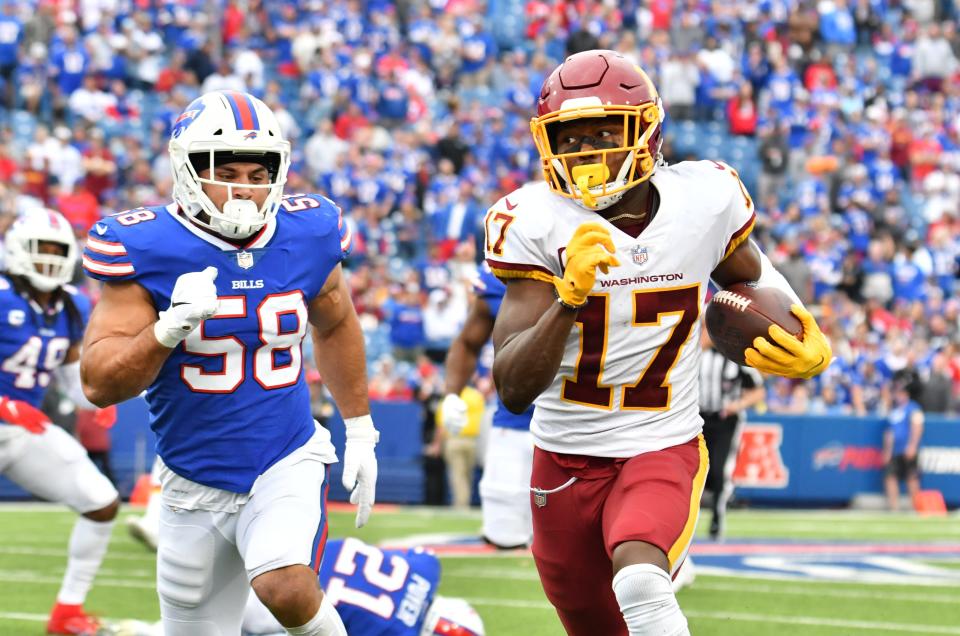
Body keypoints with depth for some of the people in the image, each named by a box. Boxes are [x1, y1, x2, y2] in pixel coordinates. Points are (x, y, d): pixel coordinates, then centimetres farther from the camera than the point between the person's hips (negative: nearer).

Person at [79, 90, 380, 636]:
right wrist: (169, 328, -30)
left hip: (288, 464, 0)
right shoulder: (147, 249, -13)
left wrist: (360, 429, 21)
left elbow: (336, 326, 18)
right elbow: (100, 385, -15)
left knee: (287, 589, -29)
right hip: (196, 483, 0)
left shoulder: (308, 237, -4)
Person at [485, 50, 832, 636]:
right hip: (566, 462, 1)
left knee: (639, 578, -33)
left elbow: (750, 276, 17)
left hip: (663, 451, -1)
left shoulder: (705, 199, -9)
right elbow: (514, 390, -22)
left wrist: (806, 343, -3)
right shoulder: (538, 224, -15)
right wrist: (570, 296, -37)